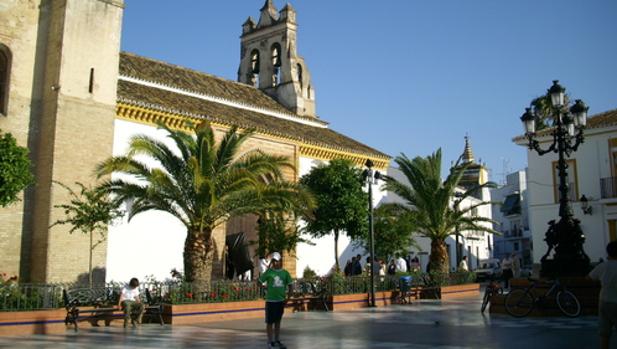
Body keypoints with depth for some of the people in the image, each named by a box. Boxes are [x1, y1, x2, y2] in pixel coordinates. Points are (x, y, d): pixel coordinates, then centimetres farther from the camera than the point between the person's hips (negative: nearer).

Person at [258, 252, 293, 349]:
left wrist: (288, 297, -1)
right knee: (269, 322, 1)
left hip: (281, 300, 3)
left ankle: (277, 341, 23)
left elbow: (289, 285, 6)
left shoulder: (285, 273, 3)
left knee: (278, 321, 14)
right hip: (270, 300, -3)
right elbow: (260, 281, -7)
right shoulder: (269, 272, -5)